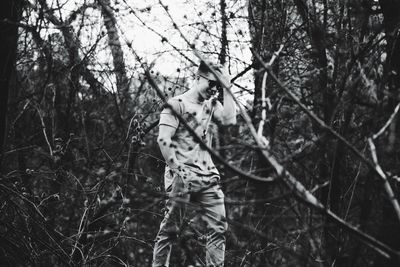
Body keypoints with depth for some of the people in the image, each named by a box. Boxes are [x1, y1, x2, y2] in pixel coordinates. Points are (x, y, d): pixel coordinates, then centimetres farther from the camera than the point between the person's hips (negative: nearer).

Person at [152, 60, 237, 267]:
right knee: (171, 229, -1)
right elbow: (163, 139, -11)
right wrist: (177, 170, -17)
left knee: (218, 227, 0)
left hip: (208, 178, 6)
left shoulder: (211, 105, 16)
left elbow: (229, 119, -2)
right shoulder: (177, 104, -3)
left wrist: (227, 87, 1)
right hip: (183, 178, -6)